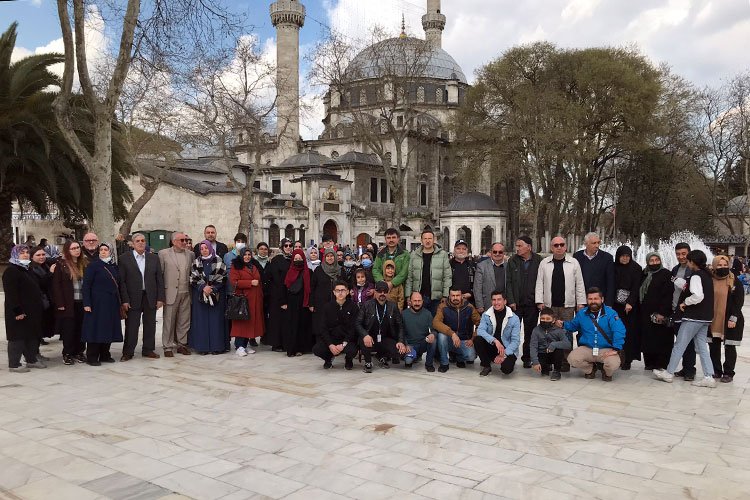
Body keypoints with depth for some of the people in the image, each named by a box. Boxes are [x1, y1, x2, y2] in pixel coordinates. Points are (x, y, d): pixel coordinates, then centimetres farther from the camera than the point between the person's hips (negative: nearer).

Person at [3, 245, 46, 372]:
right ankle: (14, 364, 4)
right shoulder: (11, 271, -11)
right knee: (18, 337, -3)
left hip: (32, 311, 9)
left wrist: (40, 307, 17)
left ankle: (31, 360, 23)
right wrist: (17, 311, -24)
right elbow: (11, 293, -19)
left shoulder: (27, 270, 17)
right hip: (19, 312, -9)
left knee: (32, 336, 13)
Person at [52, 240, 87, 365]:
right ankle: (67, 354, 11)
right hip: (68, 303, -3)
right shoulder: (61, 265, -2)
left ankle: (79, 352, 17)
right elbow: (56, 285, -5)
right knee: (68, 329, 1)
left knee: (81, 328, 6)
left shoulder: (84, 264, 9)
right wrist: (60, 303, -11)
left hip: (82, 302, 3)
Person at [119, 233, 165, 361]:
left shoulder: (154, 258, 8)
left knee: (150, 325, 9)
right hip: (133, 298, -3)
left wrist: (160, 298, 0)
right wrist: (124, 300, -10)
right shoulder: (124, 258, 0)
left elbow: (159, 279, 7)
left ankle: (148, 350, 21)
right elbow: (121, 280, -4)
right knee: (131, 326, 2)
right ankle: (128, 352, 14)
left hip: (151, 297, 3)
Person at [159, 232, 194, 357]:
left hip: (186, 293, 4)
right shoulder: (163, 254, -2)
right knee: (169, 321, 3)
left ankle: (181, 344, 20)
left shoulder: (190, 254, 9)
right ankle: (168, 347, 12)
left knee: (184, 321, 9)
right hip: (171, 293, -3)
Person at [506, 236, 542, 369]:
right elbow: (509, 283, 2)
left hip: (532, 303, -1)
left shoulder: (539, 261, 0)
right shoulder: (512, 261, 4)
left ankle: (527, 358, 18)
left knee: (530, 333, 8)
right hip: (516, 303, 1)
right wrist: (511, 301, -5)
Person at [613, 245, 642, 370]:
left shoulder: (636, 268, 1)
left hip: (631, 305, -2)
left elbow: (636, 287, -5)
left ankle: (627, 360, 2)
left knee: (629, 332, -4)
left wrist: (630, 303, -15)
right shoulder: (613, 267, 7)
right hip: (616, 304, 2)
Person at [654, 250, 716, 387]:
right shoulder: (707, 275, 12)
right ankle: (709, 377, 6)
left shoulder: (696, 276, -16)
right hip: (705, 318, 9)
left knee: (679, 345, 1)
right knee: (702, 346, 10)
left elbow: (698, 296, -28)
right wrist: (686, 287, 10)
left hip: (693, 317, -9)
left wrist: (685, 302, -13)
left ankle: (669, 373, 10)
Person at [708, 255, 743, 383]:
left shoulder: (735, 281, -4)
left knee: (729, 347, 3)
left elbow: (739, 301, -6)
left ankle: (728, 373, 12)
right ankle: (716, 371, 21)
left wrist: (733, 318, -11)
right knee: (713, 347, 9)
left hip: (730, 321, -3)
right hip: (713, 320, 3)